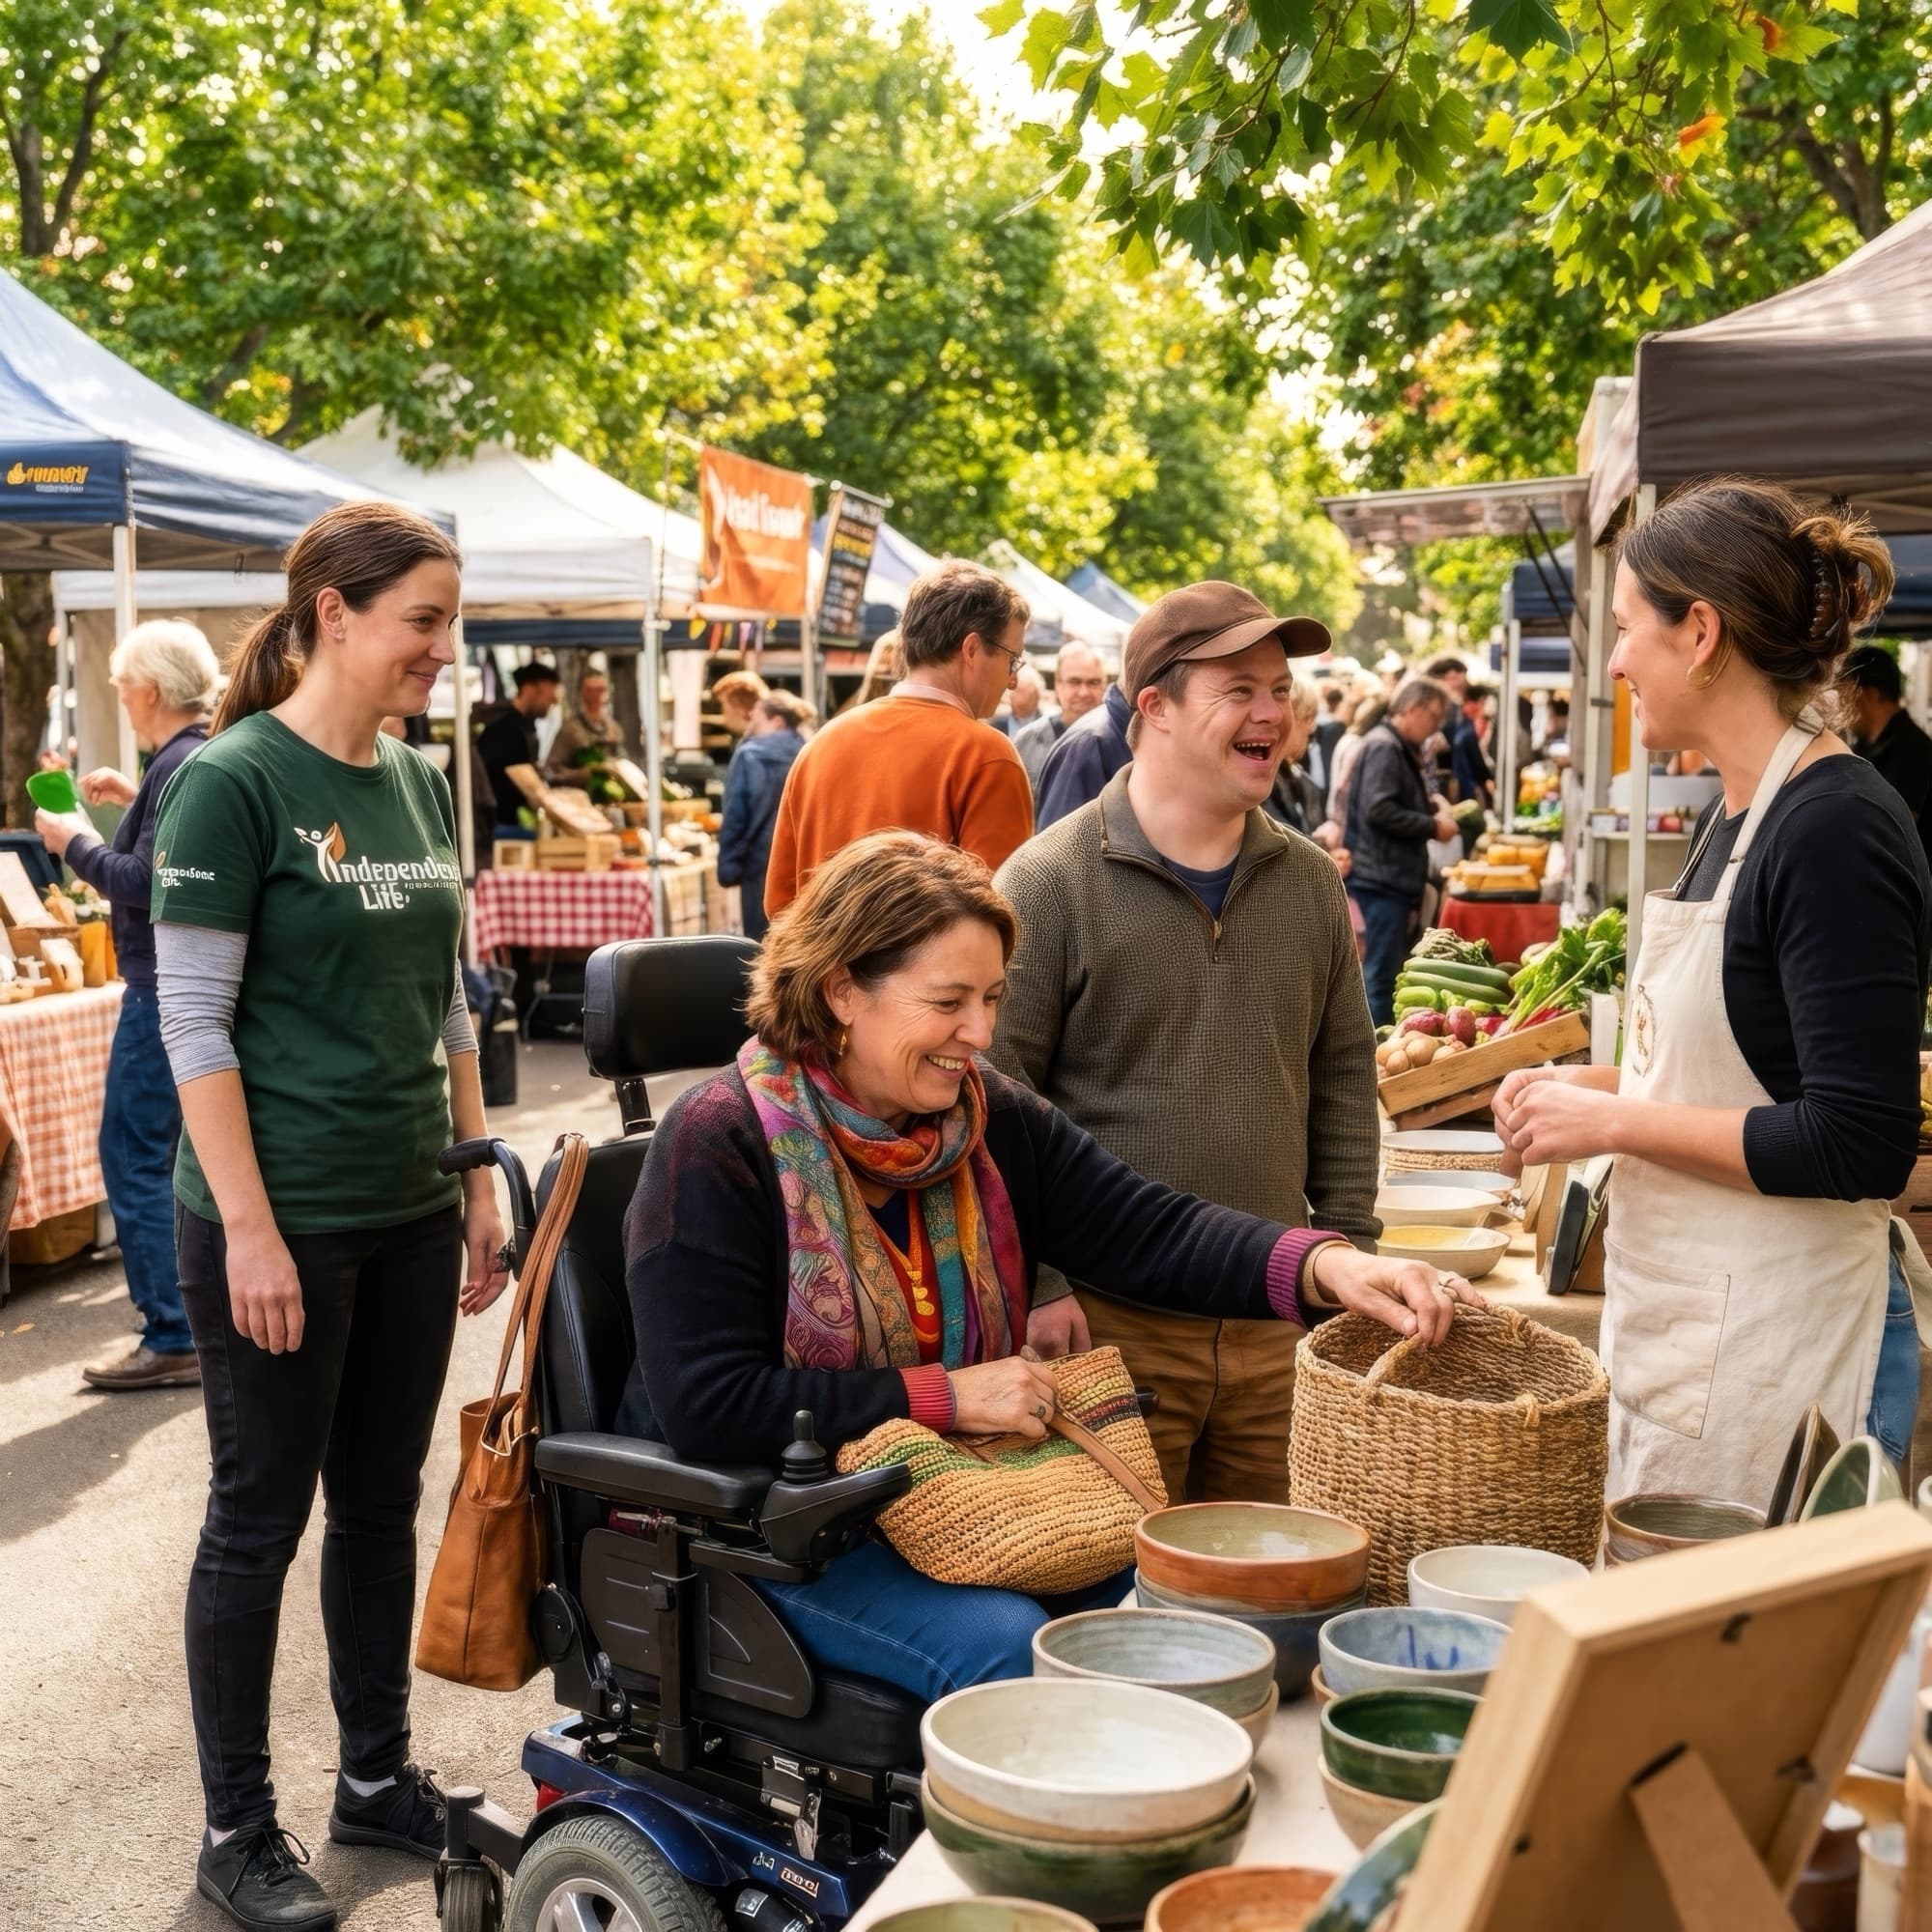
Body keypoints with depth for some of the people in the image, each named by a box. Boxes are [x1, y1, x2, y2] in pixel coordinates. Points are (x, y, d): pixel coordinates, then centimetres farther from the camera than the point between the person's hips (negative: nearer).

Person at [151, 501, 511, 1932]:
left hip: (411, 1211, 7)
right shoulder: (233, 781, -12)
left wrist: (478, 1182, 13)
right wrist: (249, 1229, -17)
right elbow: (192, 1021, -14)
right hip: (282, 1218, -7)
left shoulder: (419, 783, 9)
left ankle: (379, 1778, 31)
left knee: (383, 1502, 16)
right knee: (262, 1517, 5)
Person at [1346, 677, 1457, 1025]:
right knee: (1383, 974, -8)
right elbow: (1378, 811, -23)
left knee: (1389, 971, 14)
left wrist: (1432, 806, 8)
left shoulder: (1402, 749, 19)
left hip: (1394, 878, 11)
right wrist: (1433, 827, -15)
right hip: (1381, 878, -11)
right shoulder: (1383, 747, -13)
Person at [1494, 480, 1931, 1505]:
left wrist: (1615, 1120, -17)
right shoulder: (1735, 814, 10)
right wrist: (1603, 1082, 7)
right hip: (1678, 1321, 9)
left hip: (1777, 1342, -9)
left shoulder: (1837, 831, -19)